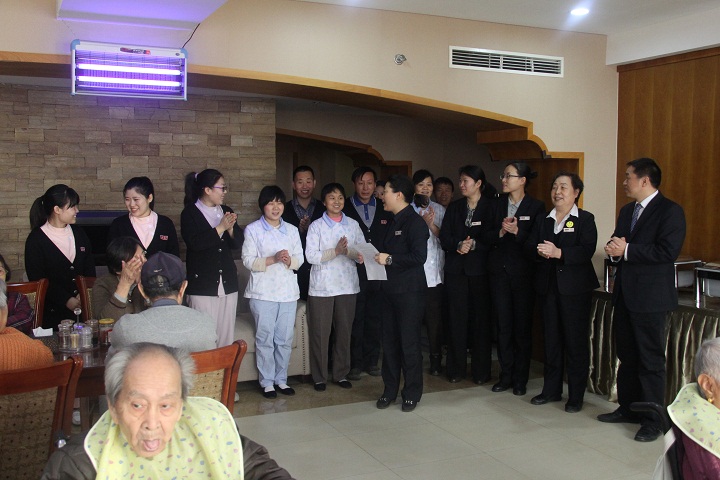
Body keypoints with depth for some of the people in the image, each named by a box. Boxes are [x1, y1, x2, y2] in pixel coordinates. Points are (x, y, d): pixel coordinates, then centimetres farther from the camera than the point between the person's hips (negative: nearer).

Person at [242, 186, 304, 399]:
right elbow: (248, 260, -6)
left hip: (288, 291, 4)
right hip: (263, 291, -3)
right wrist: (273, 259, -19)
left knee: (285, 338, 6)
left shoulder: (292, 230, 12)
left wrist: (289, 260, -12)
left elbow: (300, 258, 10)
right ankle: (267, 382, 11)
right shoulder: (253, 229, 0)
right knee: (265, 338, 0)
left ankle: (281, 379, 20)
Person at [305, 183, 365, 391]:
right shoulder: (316, 226, -1)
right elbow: (310, 256, -9)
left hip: (347, 286, 3)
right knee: (320, 333, 1)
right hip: (322, 287, -2)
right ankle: (319, 376, 13)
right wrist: (336, 251, -19)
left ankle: (341, 374, 21)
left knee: (344, 331, 8)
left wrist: (350, 252, -17)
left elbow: (363, 251, 4)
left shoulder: (353, 224, 8)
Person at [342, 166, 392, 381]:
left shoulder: (385, 210, 11)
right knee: (355, 319, 1)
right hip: (354, 273, -3)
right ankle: (355, 363, 10)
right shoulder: (344, 209, 2)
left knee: (375, 318, 8)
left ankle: (371, 360, 19)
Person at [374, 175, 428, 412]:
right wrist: (377, 256, 4)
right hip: (389, 290, 8)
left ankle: (412, 393, 13)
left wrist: (389, 259, -17)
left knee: (409, 343, 0)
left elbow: (419, 257, -21)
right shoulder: (392, 222, 15)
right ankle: (390, 390, 22)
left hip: (409, 292, -8)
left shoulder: (416, 223, -12)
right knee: (389, 342, 12)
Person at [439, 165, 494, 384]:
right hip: (456, 269, 3)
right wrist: (458, 245, -13)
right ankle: (456, 369, 12)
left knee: (481, 318, 0)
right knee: (457, 318, 3)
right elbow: (444, 237, 5)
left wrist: (473, 244, -15)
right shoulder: (454, 207, 13)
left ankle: (481, 371, 10)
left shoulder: (491, 206, 1)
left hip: (480, 269, -3)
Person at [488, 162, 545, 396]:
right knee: (503, 325, 6)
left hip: (523, 273, -3)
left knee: (522, 326, 4)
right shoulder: (497, 204, 8)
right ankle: (506, 375, 17)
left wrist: (517, 231, -21)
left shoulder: (536, 206, -2)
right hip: (499, 271, 3)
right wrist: (500, 231, -14)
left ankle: (520, 379, 15)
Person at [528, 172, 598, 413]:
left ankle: (576, 396, 9)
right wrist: (540, 251, -15)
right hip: (549, 286, 5)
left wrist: (558, 253, -24)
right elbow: (530, 247, 7)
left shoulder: (585, 219, -2)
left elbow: (587, 250, -16)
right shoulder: (543, 220, 14)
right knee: (551, 339, 11)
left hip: (575, 287, -5)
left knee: (576, 342, 0)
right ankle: (551, 389, 22)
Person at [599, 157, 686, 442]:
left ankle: (652, 420, 7)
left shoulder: (670, 211, -10)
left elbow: (668, 250, -21)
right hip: (625, 294, 8)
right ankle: (628, 408, 29)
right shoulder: (627, 210, 16)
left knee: (651, 360, -1)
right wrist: (614, 250, -5)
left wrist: (627, 250, -18)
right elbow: (617, 244, 19)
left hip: (650, 296, -8)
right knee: (626, 355, 16)